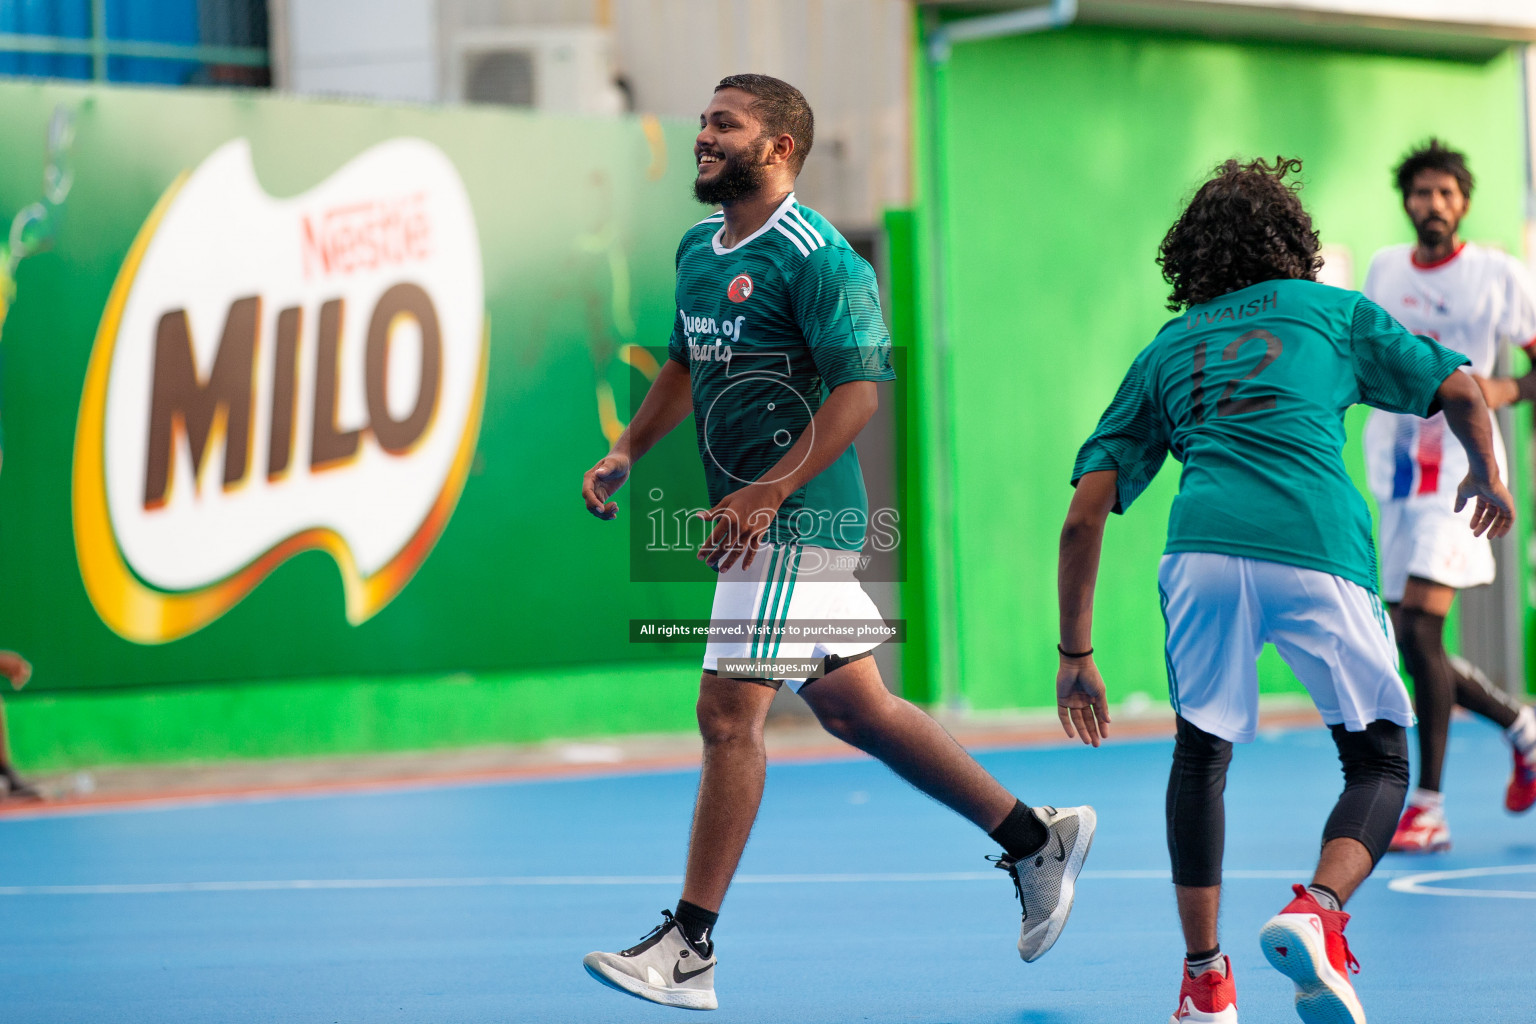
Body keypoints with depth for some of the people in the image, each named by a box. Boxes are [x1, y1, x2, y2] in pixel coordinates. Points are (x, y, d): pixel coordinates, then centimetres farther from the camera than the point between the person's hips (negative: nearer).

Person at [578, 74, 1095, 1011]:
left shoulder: (815, 256, -14)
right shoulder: (700, 250, 14)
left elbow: (858, 389, -20)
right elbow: (687, 365, 27)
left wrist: (767, 493, -25)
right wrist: (627, 454, 14)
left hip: (795, 521, -9)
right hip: (760, 521, 9)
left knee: (729, 714, -10)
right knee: (855, 709, 14)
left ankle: (689, 950, -5)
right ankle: (1037, 838, 25)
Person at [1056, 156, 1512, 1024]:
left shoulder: (1163, 352, 27)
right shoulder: (1334, 310, 24)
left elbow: (1084, 517, 21)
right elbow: (1460, 391, 23)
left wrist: (1076, 652, 26)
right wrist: (1489, 478, 44)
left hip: (1205, 547, 2)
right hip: (1321, 552, -2)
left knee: (1202, 756, 22)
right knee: (1381, 763, 12)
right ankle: (1315, 913, -15)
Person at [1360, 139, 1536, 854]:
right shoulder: (1383, 270, 12)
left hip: (1458, 475, -6)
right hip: (1393, 475, 6)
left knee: (1418, 631, -18)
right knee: (1408, 648, 5)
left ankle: (1428, 805, -12)